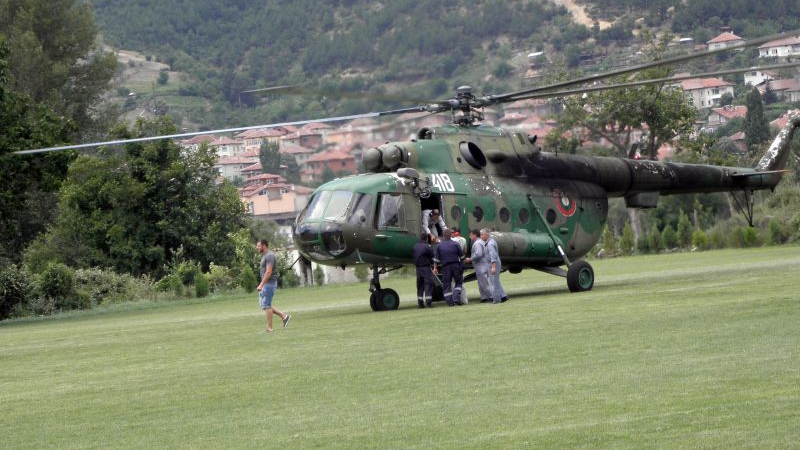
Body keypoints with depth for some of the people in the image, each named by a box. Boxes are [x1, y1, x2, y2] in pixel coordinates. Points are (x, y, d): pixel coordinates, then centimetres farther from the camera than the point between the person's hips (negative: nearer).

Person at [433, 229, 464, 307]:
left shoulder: (439, 245, 2)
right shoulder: (455, 244, -2)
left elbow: (436, 258, 2)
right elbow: (462, 256, 4)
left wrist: (435, 267, 9)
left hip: (445, 267, 1)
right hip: (455, 265, -1)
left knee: (446, 285, 5)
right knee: (458, 282, 12)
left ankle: (449, 301, 1)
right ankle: (456, 297, -6)